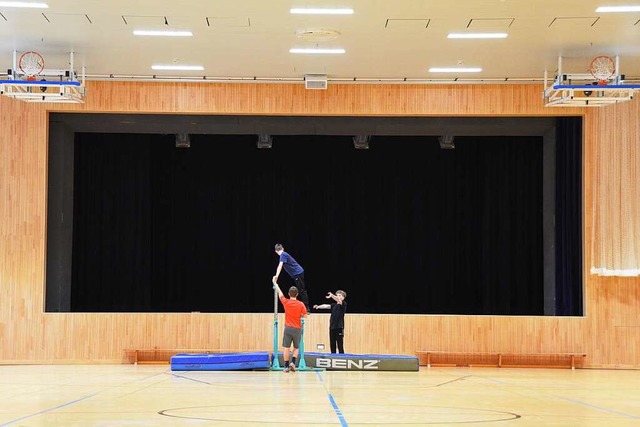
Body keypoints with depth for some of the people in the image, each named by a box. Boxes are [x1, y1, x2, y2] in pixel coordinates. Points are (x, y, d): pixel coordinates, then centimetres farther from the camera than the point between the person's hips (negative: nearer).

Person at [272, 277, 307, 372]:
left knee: (286, 347, 3)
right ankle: (293, 362, -5)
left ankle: (286, 366, 2)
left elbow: (279, 293, 9)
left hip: (288, 328, 0)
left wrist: (275, 282, 22)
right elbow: (304, 315, -2)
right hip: (297, 329, 0)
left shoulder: (286, 302, -4)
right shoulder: (301, 304, -7)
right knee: (296, 348, 14)